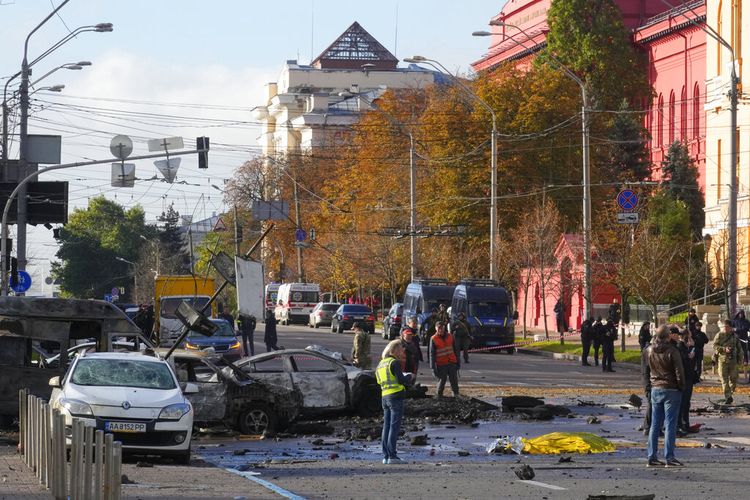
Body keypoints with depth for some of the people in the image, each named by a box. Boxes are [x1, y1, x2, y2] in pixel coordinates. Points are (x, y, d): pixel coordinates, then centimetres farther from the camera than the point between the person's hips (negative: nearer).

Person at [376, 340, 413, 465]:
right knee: (395, 426, -7)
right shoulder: (394, 363, -9)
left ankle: (386, 456, 9)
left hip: (384, 397, 8)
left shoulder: (380, 364, 16)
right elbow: (401, 380, -17)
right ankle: (392, 456, -10)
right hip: (395, 396, -8)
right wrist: (409, 376, 4)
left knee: (386, 426, 10)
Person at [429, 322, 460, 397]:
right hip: (441, 365, -3)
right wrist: (433, 367, -7)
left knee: (454, 381, 6)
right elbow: (432, 354, -4)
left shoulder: (450, 336, 7)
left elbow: (455, 350, 15)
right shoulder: (433, 339, -4)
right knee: (441, 381, 3)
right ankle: (439, 396, 15)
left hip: (452, 363, 3)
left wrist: (458, 361, 14)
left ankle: (456, 395, 15)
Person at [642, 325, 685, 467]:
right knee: (670, 425, -2)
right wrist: (681, 386, 1)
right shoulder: (672, 351, -14)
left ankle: (652, 457, 10)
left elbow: (644, 371, 12)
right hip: (671, 390, -5)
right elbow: (679, 372, -13)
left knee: (655, 425, 10)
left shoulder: (648, 351, 3)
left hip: (655, 390, 5)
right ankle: (669, 457, -4)